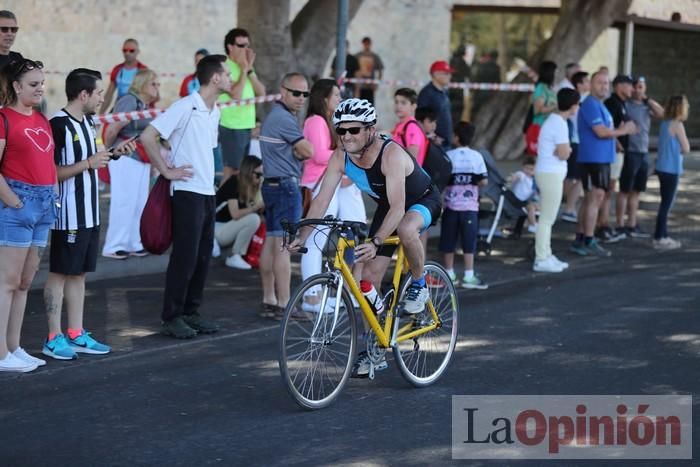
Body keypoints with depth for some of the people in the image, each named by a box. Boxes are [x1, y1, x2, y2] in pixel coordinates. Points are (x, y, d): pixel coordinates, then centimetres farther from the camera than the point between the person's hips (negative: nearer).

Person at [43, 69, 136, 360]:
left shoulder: (87, 122, 12)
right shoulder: (58, 125, -16)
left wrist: (114, 153, 9)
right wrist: (87, 164, -22)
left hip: (89, 213, 9)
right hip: (68, 215, -9)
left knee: (78, 273, 12)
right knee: (59, 273, -1)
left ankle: (76, 335, 18)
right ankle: (54, 338, 5)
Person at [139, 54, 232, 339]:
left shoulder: (215, 112, 13)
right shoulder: (185, 107, -13)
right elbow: (147, 137, -18)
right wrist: (167, 171, -14)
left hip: (208, 192, 8)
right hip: (187, 191, -8)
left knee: (203, 256, 10)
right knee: (185, 257, -6)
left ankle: (191, 312, 18)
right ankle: (172, 318, 1)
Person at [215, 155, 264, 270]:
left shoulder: (250, 187, 8)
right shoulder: (233, 183, -17)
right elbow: (235, 214, -25)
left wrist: (263, 207, -12)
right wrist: (257, 207, -24)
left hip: (228, 229, 8)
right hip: (217, 230, -8)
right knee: (253, 219, -26)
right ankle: (234, 257, -15)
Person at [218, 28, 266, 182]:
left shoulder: (247, 66, 14)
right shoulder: (225, 67, -10)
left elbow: (261, 92, 7)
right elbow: (236, 94, -21)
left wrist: (250, 69, -3)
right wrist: (244, 69, -12)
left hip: (249, 127, 8)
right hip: (232, 128, -8)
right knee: (231, 171, -6)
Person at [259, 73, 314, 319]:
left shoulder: (274, 115, 18)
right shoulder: (283, 118, -16)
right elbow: (308, 151, -17)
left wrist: (297, 152, -4)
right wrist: (301, 151, 4)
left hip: (272, 185, 11)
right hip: (286, 185, -11)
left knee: (270, 242, 12)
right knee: (283, 245, -10)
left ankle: (269, 301, 17)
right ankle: (284, 305, -11)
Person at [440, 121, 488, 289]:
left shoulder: (448, 156, -4)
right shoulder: (476, 157, -3)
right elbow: (484, 181, -5)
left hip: (450, 205, 1)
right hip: (469, 206, 0)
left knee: (448, 241, 9)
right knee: (469, 241, 1)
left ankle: (449, 273, 15)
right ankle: (468, 276, -1)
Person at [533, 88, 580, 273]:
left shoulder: (554, 120, 12)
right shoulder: (560, 124, -18)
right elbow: (563, 154, -20)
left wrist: (564, 149, -4)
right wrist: (568, 149, 0)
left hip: (549, 173, 10)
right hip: (551, 174, -10)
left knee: (547, 218, 15)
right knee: (547, 218, -6)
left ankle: (546, 256, 22)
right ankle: (541, 260, -4)